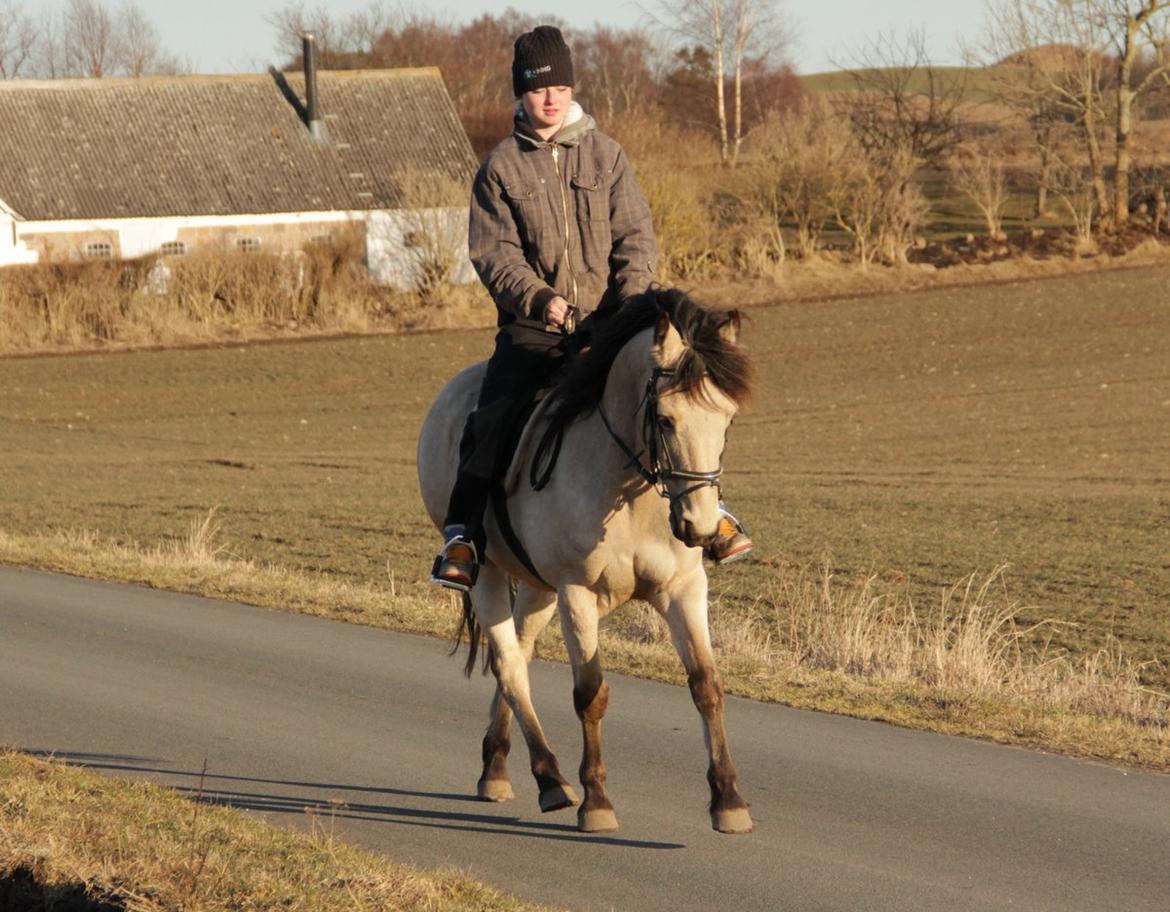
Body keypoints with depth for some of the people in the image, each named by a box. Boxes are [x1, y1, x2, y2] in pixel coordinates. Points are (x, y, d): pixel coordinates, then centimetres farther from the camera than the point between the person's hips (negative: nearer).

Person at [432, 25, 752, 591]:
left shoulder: (606, 156, 9)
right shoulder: (502, 167, 4)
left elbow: (636, 236, 6)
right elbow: (492, 252, -2)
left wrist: (633, 296, -12)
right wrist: (540, 298, -19)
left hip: (606, 317, 1)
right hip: (533, 326, -1)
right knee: (492, 420, -21)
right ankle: (461, 535, -13)